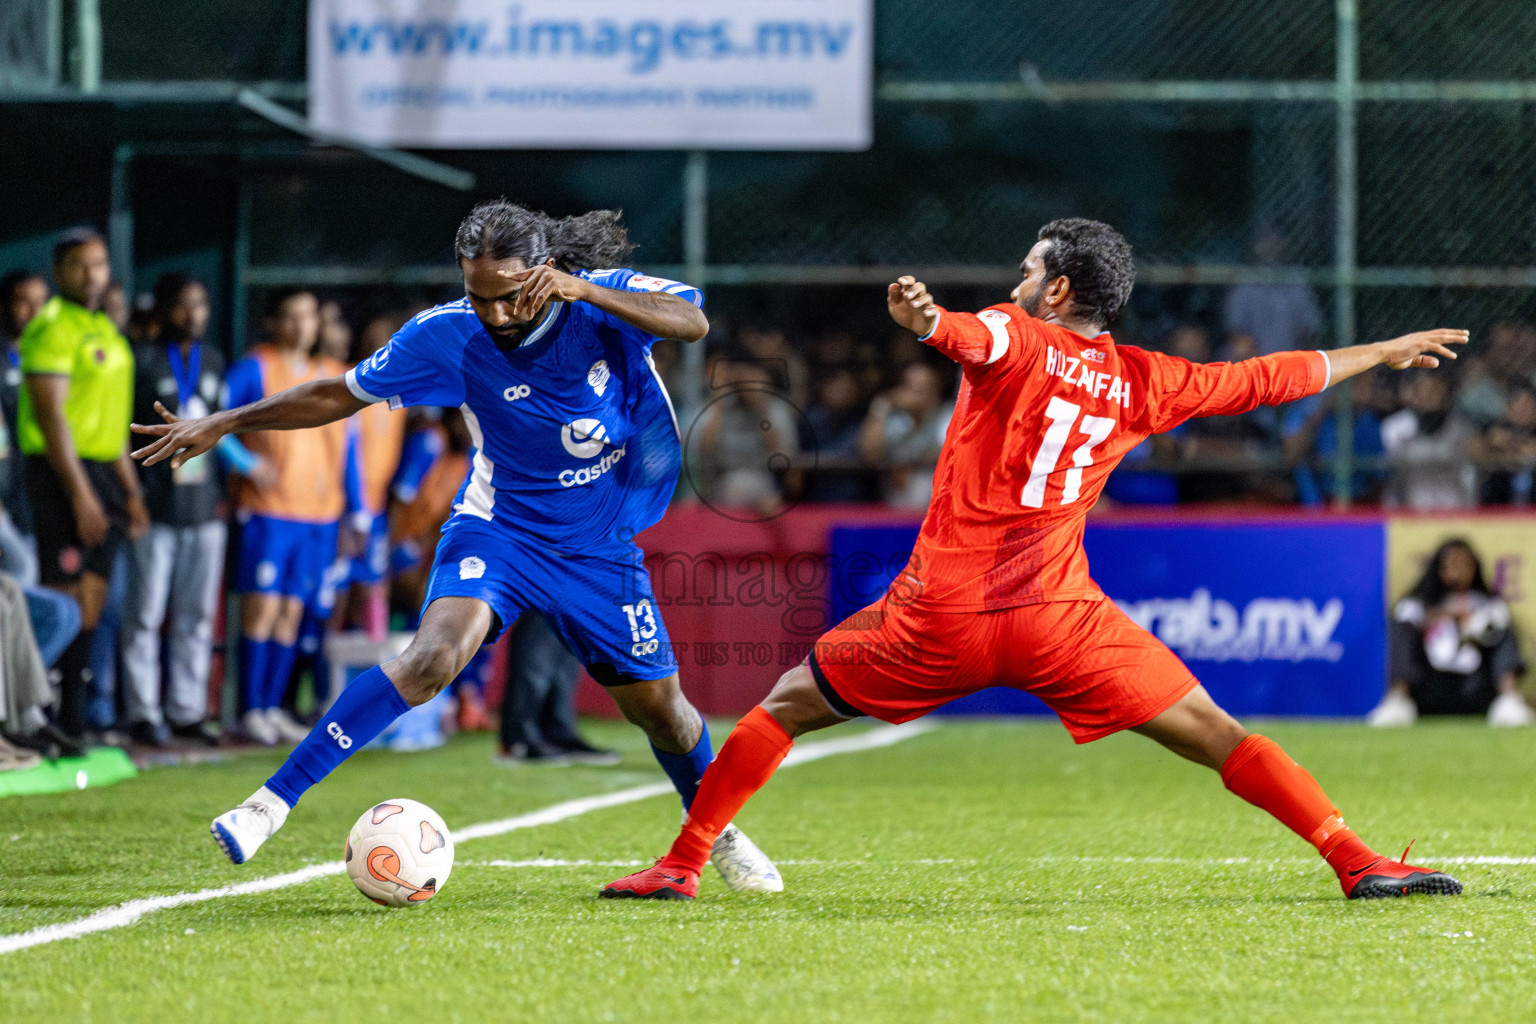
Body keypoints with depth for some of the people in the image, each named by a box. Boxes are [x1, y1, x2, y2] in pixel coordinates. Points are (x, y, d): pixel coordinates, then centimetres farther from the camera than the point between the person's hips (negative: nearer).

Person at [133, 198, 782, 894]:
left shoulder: (605, 297, -16)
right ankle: (274, 800, -29)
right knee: (437, 652, -28)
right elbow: (342, 394, -3)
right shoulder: (447, 336, -15)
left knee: (658, 707, 9)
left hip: (601, 546, 2)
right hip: (498, 527, -2)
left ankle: (716, 832, 40)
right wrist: (226, 423, -7)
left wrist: (583, 291, -44)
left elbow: (692, 322, -34)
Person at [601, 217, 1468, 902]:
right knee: (1214, 736, 4)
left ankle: (680, 866, 10)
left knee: (786, 707, 15)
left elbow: (968, 335, -22)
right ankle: (1360, 862, -7)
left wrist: (931, 320, -46)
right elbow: (1274, 378, 19)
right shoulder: (1144, 381, 10)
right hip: (1058, 620, 1)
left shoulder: (1014, 338, 3)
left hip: (943, 613, -1)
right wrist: (1387, 353, 33)